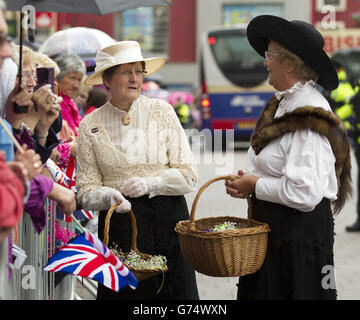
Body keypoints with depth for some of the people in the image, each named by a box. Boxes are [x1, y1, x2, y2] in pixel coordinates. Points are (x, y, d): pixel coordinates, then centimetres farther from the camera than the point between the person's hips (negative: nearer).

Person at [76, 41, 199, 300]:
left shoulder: (161, 111, 2)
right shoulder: (90, 125, 2)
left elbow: (188, 176, 0)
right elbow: (86, 191, 2)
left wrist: (150, 184, -15)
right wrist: (108, 196, -19)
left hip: (167, 220, 0)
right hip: (118, 224, 0)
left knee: (175, 291, -1)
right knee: (123, 292, -1)